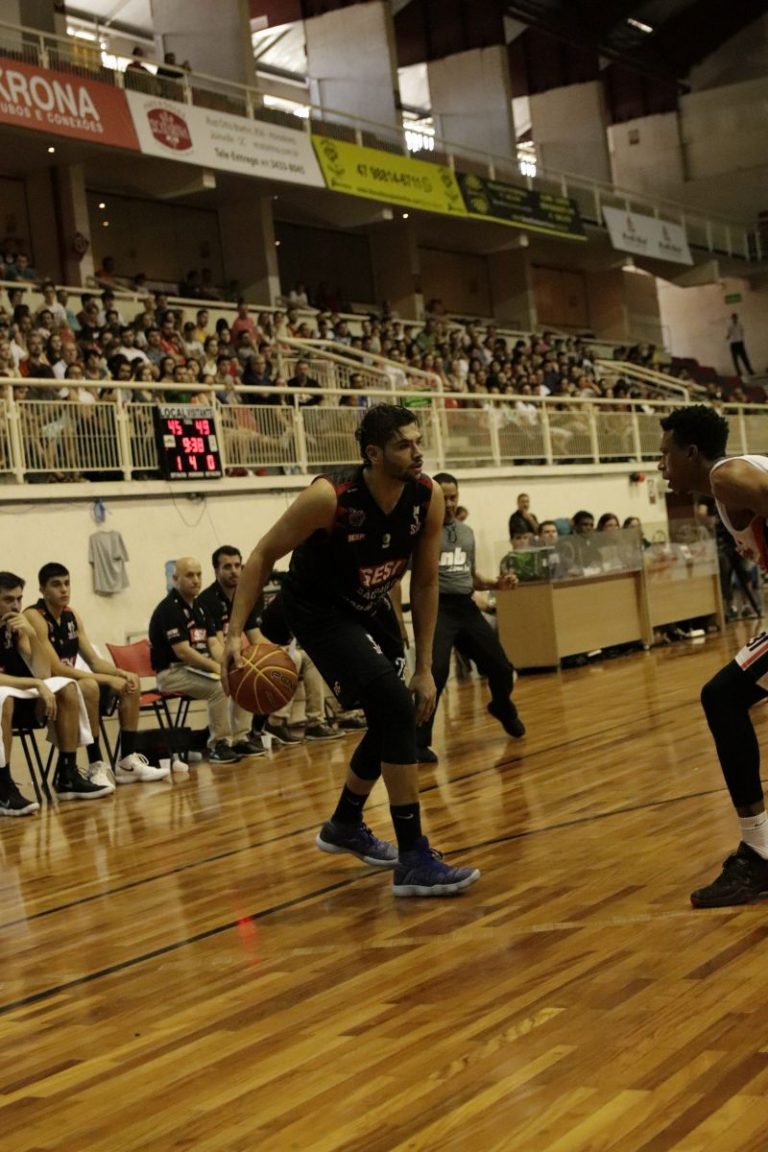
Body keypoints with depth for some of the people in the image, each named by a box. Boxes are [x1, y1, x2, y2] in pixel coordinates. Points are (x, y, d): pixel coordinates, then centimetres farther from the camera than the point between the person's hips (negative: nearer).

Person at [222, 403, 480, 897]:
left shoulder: (428, 497, -17)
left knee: (393, 719, 16)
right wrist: (235, 633, -25)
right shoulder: (330, 497, -31)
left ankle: (345, 825, 41)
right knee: (395, 708, -22)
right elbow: (265, 555, -19)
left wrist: (425, 667, -4)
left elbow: (425, 583, -5)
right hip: (320, 611, -7)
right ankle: (414, 860, -18)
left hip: (372, 609, 7)